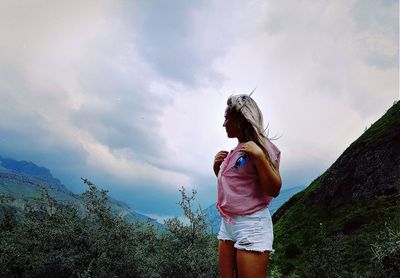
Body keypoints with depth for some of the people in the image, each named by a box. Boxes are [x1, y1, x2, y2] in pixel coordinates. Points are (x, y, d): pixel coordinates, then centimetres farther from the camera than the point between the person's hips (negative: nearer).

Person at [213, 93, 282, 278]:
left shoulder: (260, 146, -10)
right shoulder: (234, 152, 13)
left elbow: (274, 190, -16)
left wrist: (258, 156, -25)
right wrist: (217, 167, 6)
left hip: (251, 225, -8)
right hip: (227, 224, 8)